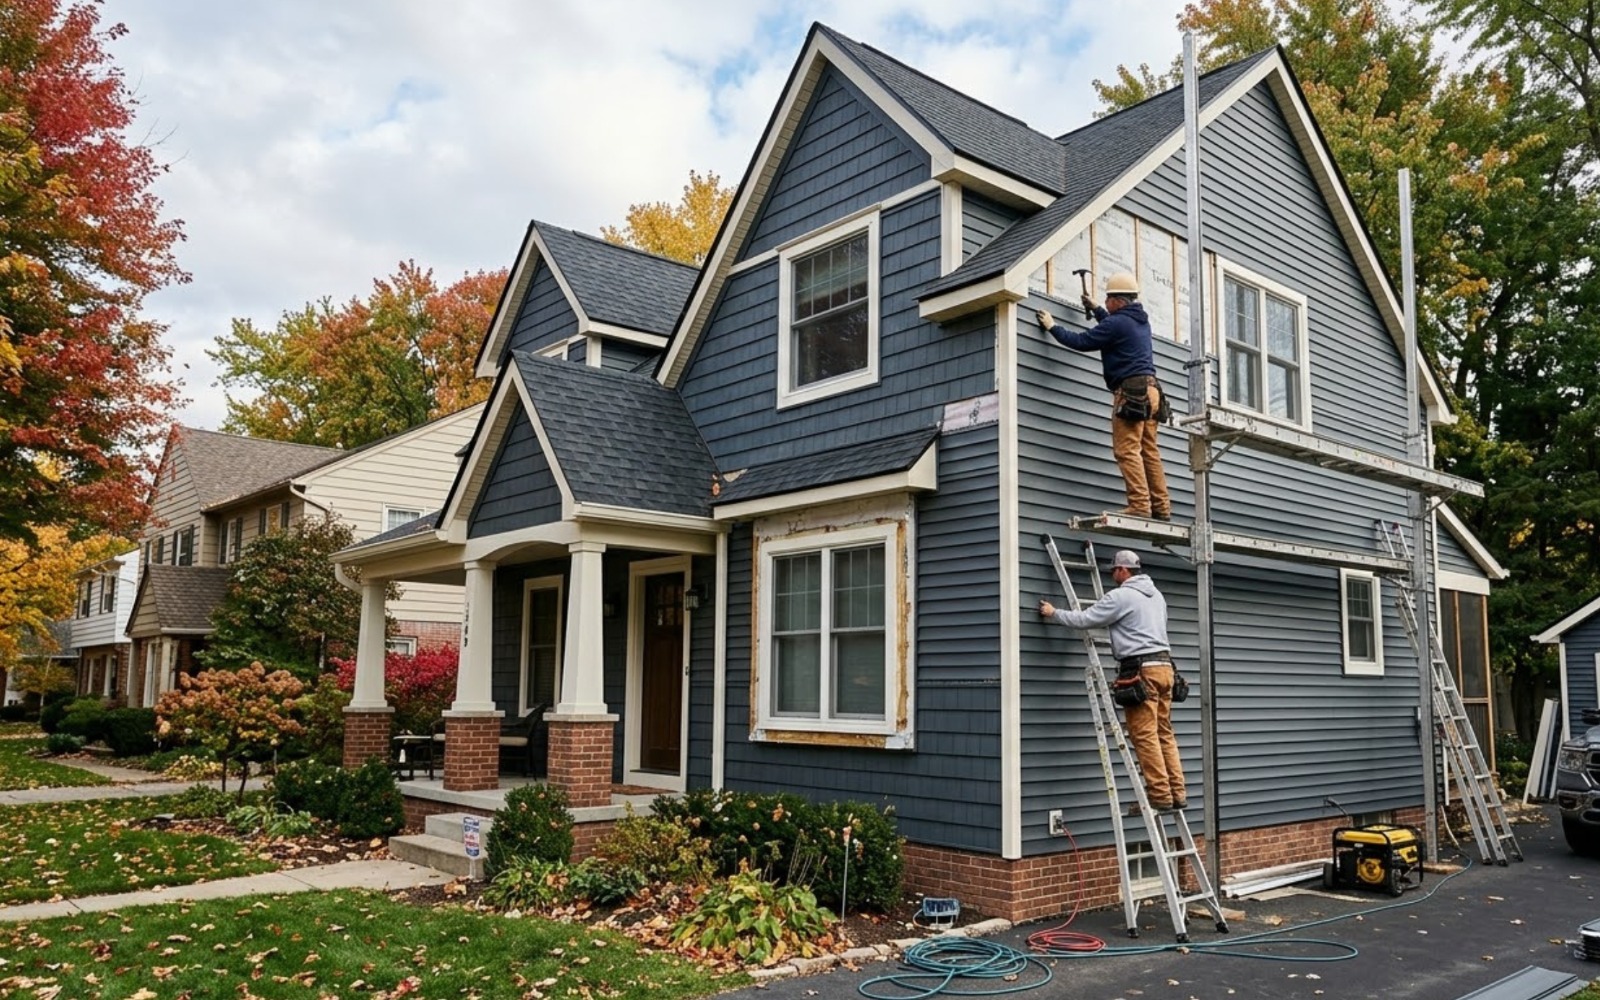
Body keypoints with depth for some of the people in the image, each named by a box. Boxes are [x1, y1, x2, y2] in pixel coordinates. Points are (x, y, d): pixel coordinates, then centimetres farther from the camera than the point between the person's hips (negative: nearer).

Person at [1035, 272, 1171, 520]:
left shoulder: (1117, 322, -9)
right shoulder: (1141, 321, 19)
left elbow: (1081, 342, -6)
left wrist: (1053, 327, 7)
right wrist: (1095, 309, 46)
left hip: (1130, 391, -9)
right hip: (1150, 390, 9)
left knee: (1127, 450, -10)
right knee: (1149, 451, 7)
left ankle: (1139, 505, -16)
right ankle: (1161, 507, 5)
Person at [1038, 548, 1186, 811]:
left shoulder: (1121, 596, -7)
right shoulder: (1156, 595, 20)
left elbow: (1084, 619, -7)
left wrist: (1054, 612, 8)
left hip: (1141, 670, -9)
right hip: (1164, 666, 9)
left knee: (1144, 736, -6)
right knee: (1164, 733, 10)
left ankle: (1160, 796, -7)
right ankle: (1177, 794, 9)